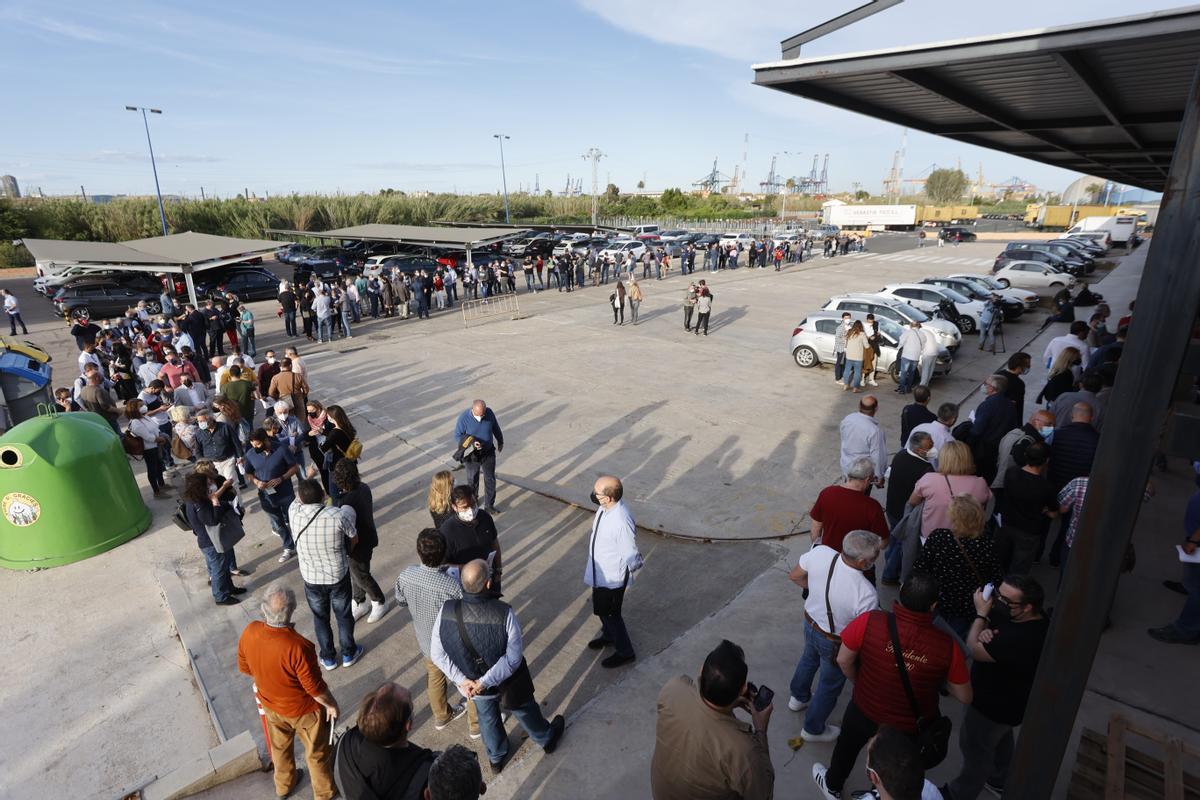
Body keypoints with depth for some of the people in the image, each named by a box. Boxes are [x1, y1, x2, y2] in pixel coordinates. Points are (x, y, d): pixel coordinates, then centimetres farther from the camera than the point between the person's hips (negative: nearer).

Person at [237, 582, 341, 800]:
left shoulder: (249, 632, -25)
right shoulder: (298, 647, -41)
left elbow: (244, 668, -4)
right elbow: (315, 687, -26)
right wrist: (332, 705, -7)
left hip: (270, 705, 5)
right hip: (304, 710, -5)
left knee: (279, 747, 33)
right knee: (317, 752, 23)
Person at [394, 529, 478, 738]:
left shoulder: (405, 576, -25)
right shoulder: (454, 587, -39)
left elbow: (401, 602, -3)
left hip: (426, 641, 5)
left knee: (434, 676, 32)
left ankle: (442, 716, 57)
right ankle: (476, 724, 45)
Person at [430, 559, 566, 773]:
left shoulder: (447, 611, -28)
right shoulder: (504, 613, -36)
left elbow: (438, 654, -18)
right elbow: (513, 657, -31)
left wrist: (462, 680, -15)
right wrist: (485, 682, -23)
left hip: (470, 682, 2)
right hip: (507, 683, -2)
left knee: (487, 718, 32)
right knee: (525, 710, 29)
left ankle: (496, 758, 57)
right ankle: (547, 739, 57)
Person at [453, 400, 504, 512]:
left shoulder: (489, 413, -15)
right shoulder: (464, 418, -22)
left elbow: (496, 428, 4)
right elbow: (457, 436, -14)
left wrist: (500, 442, 19)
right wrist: (471, 444, -30)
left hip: (488, 453, 2)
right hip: (472, 455, -2)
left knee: (490, 479, 11)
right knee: (472, 481, 14)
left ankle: (489, 505, 28)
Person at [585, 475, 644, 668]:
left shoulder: (621, 522, -36)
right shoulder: (606, 507, -10)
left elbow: (630, 556, -24)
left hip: (612, 577, -8)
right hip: (599, 572, 8)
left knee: (610, 614, 12)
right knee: (600, 608, 27)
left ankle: (625, 652, 36)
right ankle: (609, 636, 54)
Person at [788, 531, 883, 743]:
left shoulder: (819, 552, -27)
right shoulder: (867, 595, -40)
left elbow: (794, 576, -8)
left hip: (810, 622, 5)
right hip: (835, 642, -5)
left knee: (809, 659, 36)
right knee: (829, 687, 24)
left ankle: (798, 697, 64)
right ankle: (813, 729, 49)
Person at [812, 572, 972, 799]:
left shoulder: (869, 622, -32)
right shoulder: (947, 646, -29)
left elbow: (843, 661, -17)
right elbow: (964, 697, -13)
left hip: (865, 711, 0)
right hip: (912, 729, 0)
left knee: (847, 747, 32)